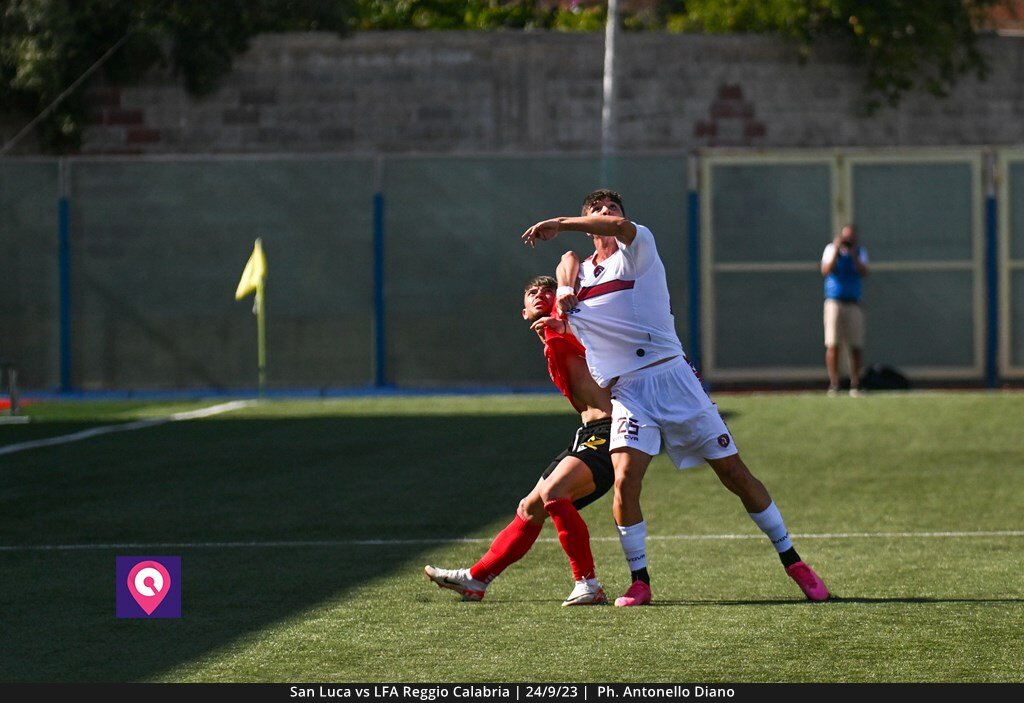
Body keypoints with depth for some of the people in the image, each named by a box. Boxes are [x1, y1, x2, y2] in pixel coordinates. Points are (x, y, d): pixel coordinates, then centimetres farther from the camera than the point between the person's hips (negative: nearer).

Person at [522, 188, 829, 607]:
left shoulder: (637, 251, 2)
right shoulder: (578, 272, 16)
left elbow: (621, 226, -20)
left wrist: (559, 224, -25)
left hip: (672, 377, -3)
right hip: (626, 391, 3)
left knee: (734, 471, 0)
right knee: (625, 480, -19)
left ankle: (792, 562, 11)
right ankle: (639, 582, -6)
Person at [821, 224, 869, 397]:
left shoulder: (860, 252, 8)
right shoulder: (830, 249, 6)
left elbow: (863, 272, -7)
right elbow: (826, 270, -8)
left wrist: (853, 253, -13)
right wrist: (837, 251, -13)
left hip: (854, 304, 1)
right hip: (834, 303, -1)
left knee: (856, 346, -3)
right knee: (833, 345, -6)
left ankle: (855, 384, 2)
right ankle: (833, 384, -3)